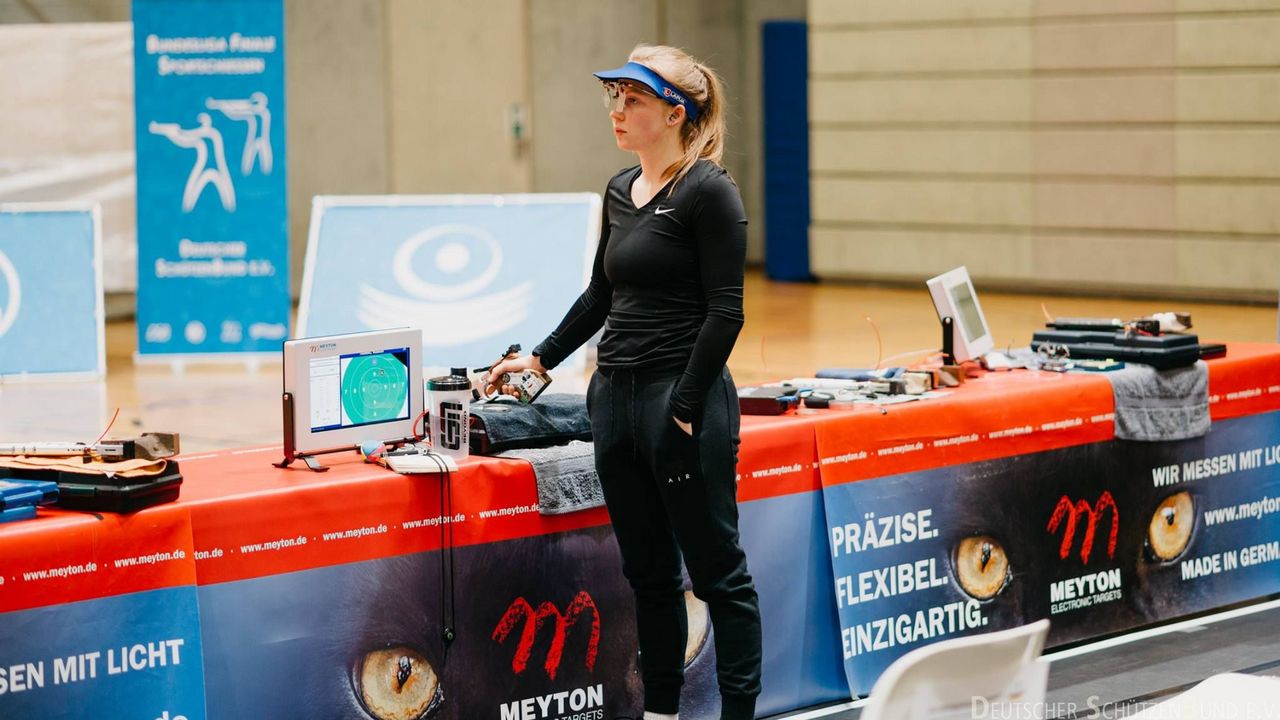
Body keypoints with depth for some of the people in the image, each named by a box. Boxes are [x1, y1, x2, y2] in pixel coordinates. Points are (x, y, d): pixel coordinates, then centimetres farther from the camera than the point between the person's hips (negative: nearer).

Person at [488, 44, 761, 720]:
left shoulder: (707, 192, -11)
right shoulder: (621, 190, 12)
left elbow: (725, 310, -15)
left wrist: (686, 407, -17)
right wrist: (540, 358, 18)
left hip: (681, 396, -8)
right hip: (615, 397, 8)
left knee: (717, 572, 0)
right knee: (648, 573, 13)